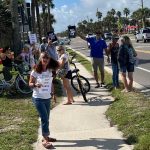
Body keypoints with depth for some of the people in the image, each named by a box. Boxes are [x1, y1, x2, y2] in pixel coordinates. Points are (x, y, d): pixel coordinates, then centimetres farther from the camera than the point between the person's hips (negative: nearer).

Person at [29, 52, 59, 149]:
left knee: (46, 119, 16)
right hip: (38, 98, -5)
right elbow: (30, 84, -6)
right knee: (45, 119, -10)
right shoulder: (35, 71, -12)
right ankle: (45, 140, -3)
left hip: (47, 98, 5)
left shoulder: (50, 70, -1)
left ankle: (46, 136, 31)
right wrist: (35, 84, -28)